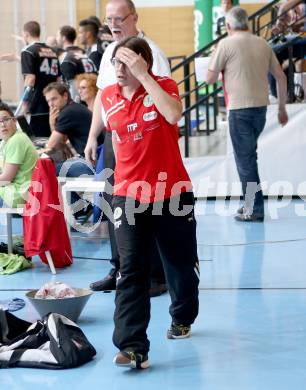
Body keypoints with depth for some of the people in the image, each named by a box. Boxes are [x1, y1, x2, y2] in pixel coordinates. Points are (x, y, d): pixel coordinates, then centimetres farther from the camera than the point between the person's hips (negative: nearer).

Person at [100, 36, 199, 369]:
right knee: (131, 270, -12)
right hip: (129, 196, 1)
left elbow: (173, 114, -30)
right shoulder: (108, 97, 2)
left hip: (173, 194, -1)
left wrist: (143, 76, -26)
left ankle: (182, 319, 43)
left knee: (181, 265, 15)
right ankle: (133, 348, -16)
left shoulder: (164, 86, -7)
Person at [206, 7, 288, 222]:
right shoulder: (262, 44, 9)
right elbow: (281, 77, 11)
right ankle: (250, 202, 23)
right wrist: (282, 108, 19)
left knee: (245, 159, 1)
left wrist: (220, 68, 15)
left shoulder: (226, 44, -6)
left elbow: (210, 78, -5)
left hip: (240, 109, -5)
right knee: (249, 155, 19)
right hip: (261, 107, 6)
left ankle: (255, 210, 3)